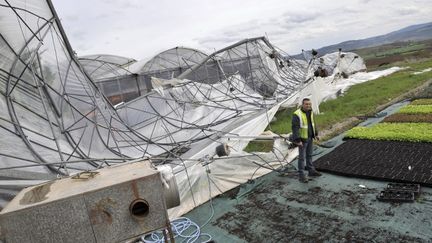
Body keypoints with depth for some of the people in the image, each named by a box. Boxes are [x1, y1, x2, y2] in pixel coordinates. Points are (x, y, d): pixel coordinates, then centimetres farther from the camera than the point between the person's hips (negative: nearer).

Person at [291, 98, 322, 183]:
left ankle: (311, 170, 33)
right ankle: (301, 175, 8)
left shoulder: (310, 112, 0)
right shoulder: (297, 114, -25)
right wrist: (298, 140, -28)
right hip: (302, 138, -7)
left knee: (309, 155, 18)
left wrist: (316, 134, 13)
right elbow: (295, 128, -25)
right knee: (302, 157, -1)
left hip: (310, 137, 7)